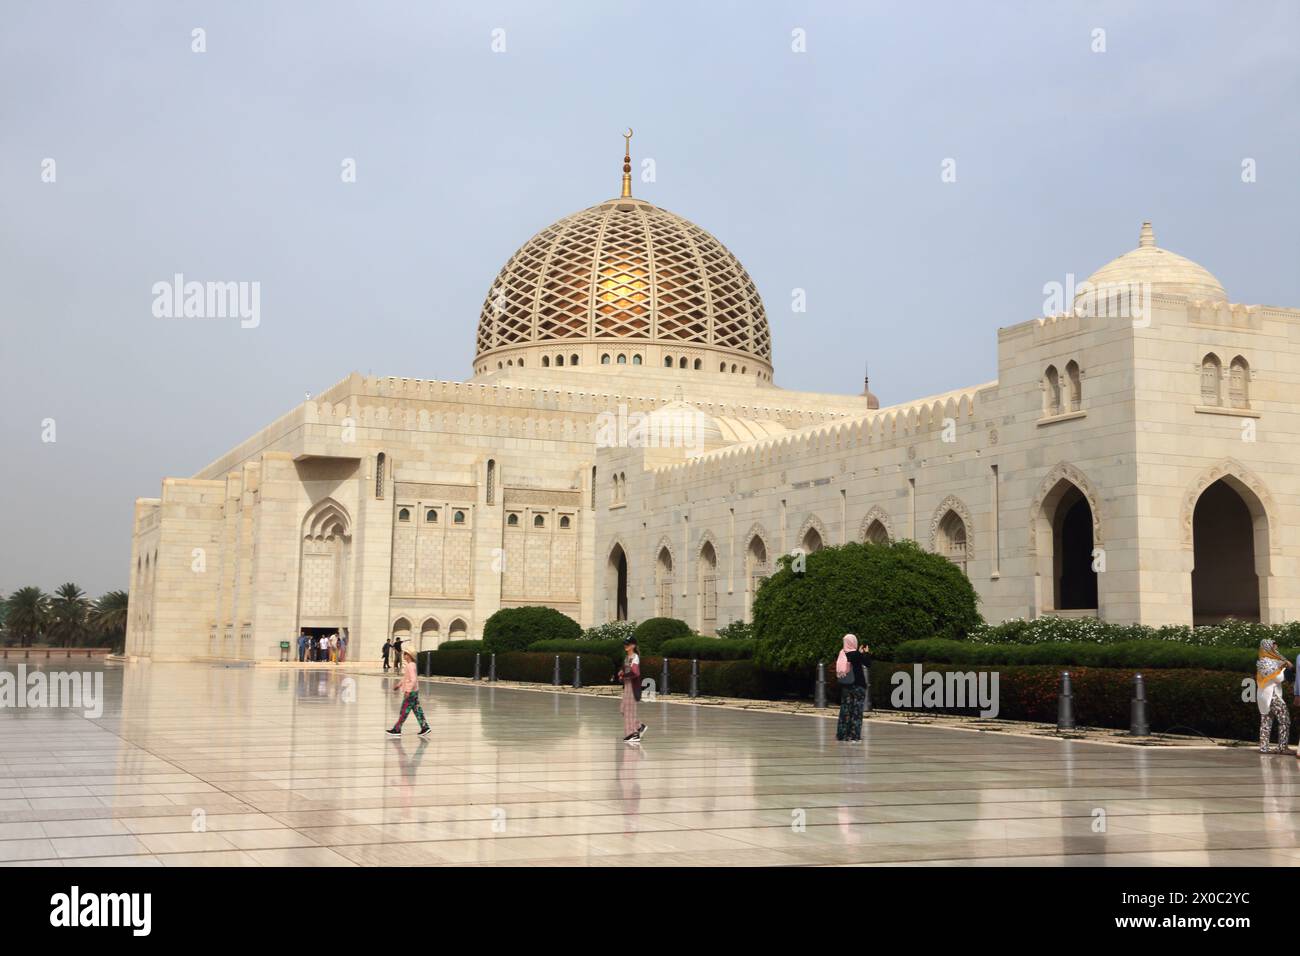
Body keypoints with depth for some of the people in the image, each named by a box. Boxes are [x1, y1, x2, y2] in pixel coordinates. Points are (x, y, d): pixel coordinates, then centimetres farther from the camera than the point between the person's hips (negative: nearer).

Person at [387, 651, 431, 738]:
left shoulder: (410, 666, -19)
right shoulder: (410, 665, 12)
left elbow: (413, 680, -26)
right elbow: (405, 677, 25)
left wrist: (408, 691, -28)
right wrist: (399, 685, 29)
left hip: (411, 692, -10)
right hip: (414, 691, 10)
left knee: (404, 711, -3)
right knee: (417, 710, 11)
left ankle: (397, 730, 2)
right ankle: (425, 727, 11)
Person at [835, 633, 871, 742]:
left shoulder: (842, 654, 2)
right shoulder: (856, 654, -13)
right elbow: (868, 664, -9)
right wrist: (866, 653, 6)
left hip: (845, 686, 5)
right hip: (858, 685, -5)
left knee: (845, 710, 10)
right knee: (856, 710, 0)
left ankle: (842, 733, 11)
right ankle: (854, 734, -1)